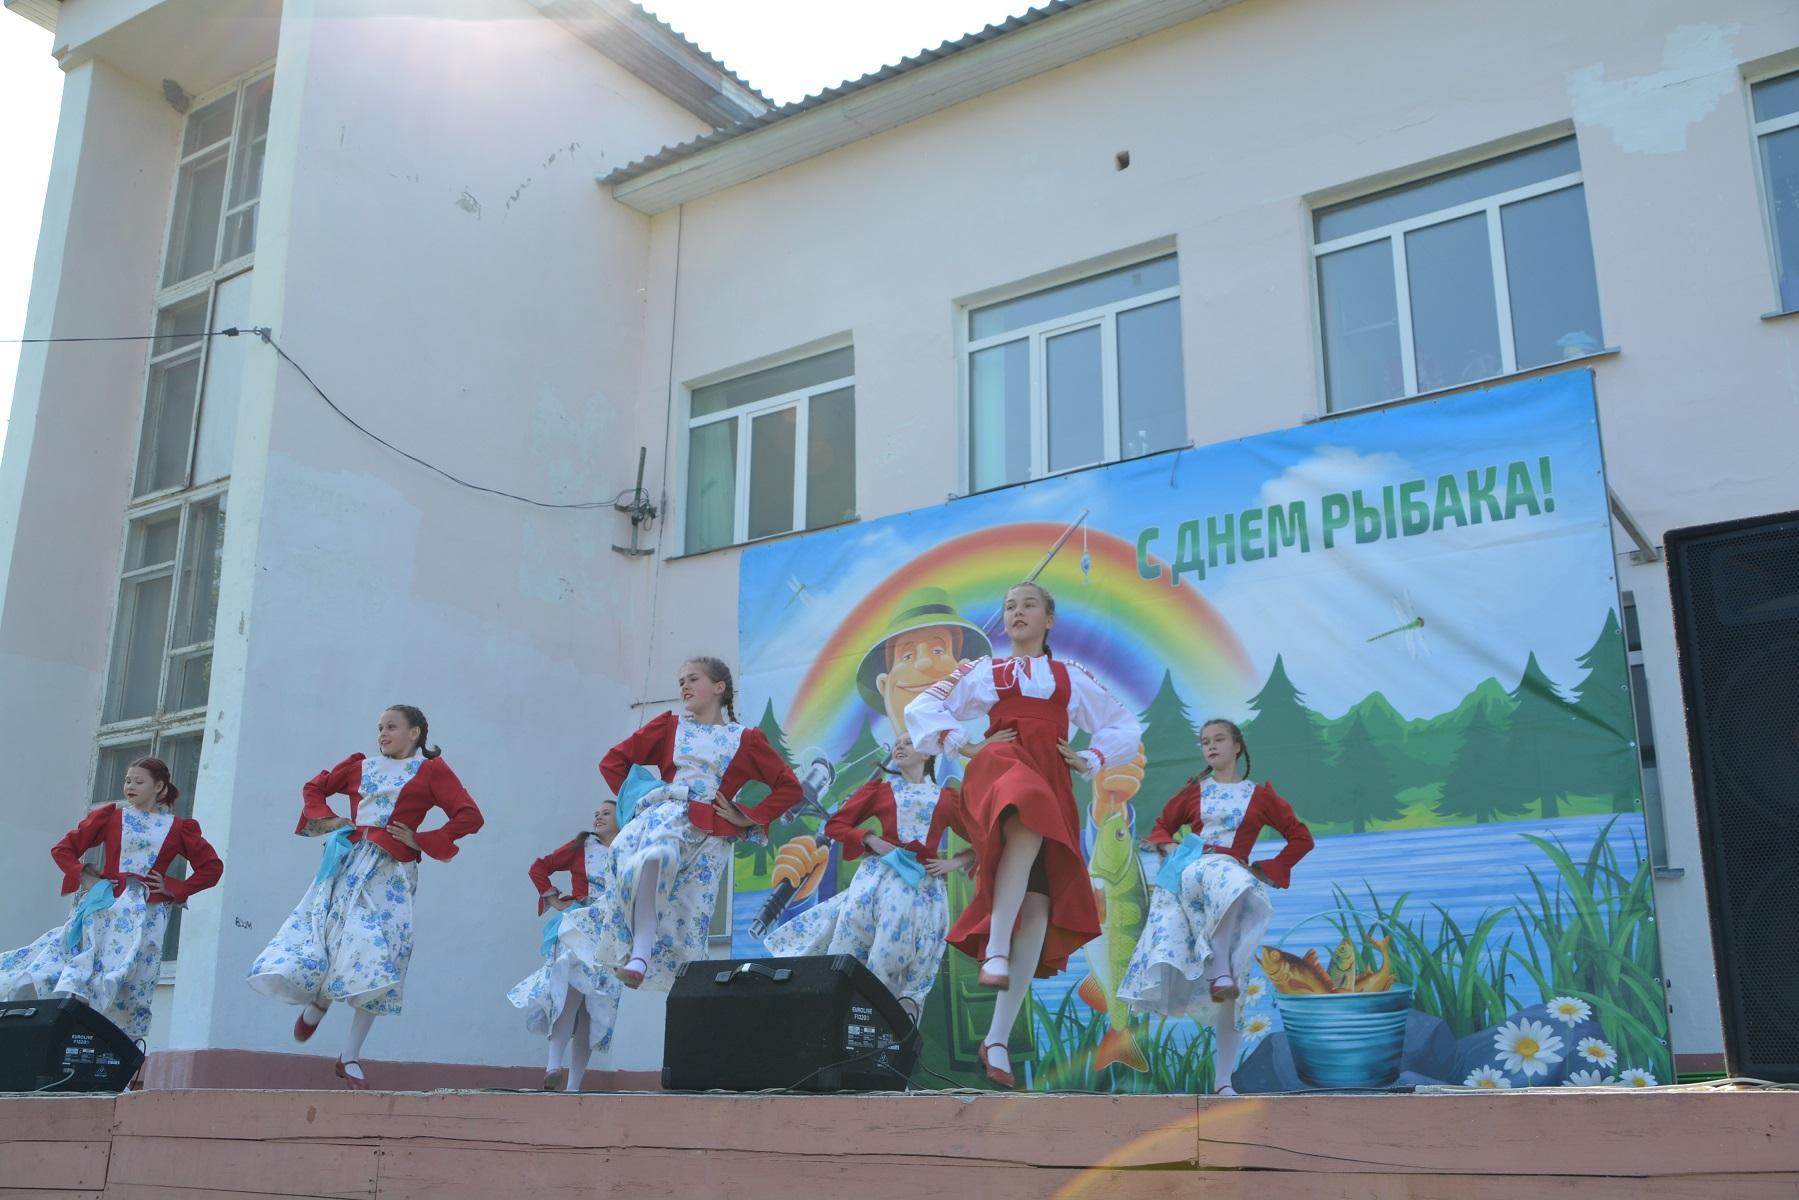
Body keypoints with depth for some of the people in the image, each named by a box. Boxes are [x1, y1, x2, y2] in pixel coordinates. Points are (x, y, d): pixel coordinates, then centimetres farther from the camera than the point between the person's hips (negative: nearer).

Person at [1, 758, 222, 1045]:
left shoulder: (178, 828, 10)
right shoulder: (110, 816, 14)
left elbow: (212, 867, 11)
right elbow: (63, 849, 14)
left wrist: (174, 889, 1)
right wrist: (83, 877, -1)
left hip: (145, 914, -1)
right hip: (103, 906, 2)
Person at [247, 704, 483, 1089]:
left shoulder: (431, 769, 4)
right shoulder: (360, 765, 16)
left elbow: (470, 816, -4)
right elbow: (314, 787, 29)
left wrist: (421, 840, -7)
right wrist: (325, 820, 11)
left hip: (389, 874, -4)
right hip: (346, 864, 4)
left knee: (374, 958, -9)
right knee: (320, 938, -3)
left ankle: (350, 1058, 1)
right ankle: (316, 1002, 32)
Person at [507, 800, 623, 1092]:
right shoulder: (582, 846, 8)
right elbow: (539, 868, 10)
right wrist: (555, 901, 4)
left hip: (611, 937, 3)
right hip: (578, 928, -3)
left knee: (594, 1011, 1)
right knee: (572, 990, -26)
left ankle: (573, 1085, 3)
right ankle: (554, 1066, -32)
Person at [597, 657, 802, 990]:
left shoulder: (746, 740, 12)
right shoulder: (669, 726, 17)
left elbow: (790, 788, 10)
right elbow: (612, 761, 20)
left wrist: (747, 818, 3)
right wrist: (635, 798, 8)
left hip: (709, 833, 1)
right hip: (663, 812, -1)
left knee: (687, 916, -10)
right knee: (656, 854, -36)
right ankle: (640, 952, -38)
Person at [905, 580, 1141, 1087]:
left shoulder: (1073, 678, 23)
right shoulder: (985, 672, 20)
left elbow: (1126, 727, 28)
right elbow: (921, 710, 19)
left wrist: (1089, 760, 12)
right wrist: (963, 744, 6)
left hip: (1051, 783, 2)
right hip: (1000, 766, -2)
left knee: (1039, 907, -12)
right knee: (1028, 823, -41)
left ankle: (997, 1039, -10)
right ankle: (995, 950, -43)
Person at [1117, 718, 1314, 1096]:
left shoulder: (1260, 796, 14)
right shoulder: (1193, 791, 18)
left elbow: (1301, 838, 15)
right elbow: (1161, 827, 25)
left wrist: (1267, 869, 5)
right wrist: (1168, 847, 3)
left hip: (1235, 878, 0)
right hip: (1188, 874, 0)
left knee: (1231, 989, -10)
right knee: (1221, 877, -39)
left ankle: (1222, 1081, -7)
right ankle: (1219, 975, -36)